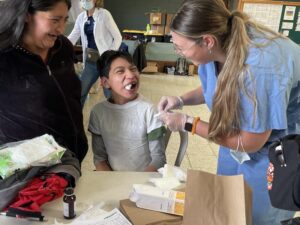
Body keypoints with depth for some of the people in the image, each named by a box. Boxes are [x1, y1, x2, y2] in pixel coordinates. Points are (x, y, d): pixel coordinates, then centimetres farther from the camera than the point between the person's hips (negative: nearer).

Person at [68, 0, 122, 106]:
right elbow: (72, 38, 12)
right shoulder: (81, 17, 8)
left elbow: (118, 37, -9)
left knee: (110, 95, 0)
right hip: (90, 61, 6)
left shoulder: (104, 14, -10)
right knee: (80, 92, 9)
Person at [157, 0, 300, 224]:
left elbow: (250, 143, -27)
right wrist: (181, 100, -11)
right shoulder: (220, 44, -17)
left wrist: (187, 123, -24)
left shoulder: (258, 68, -40)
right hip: (241, 132, 7)